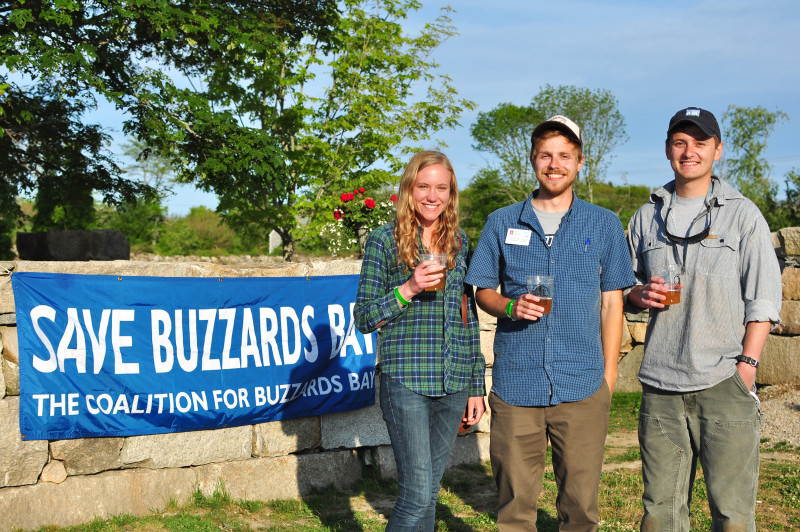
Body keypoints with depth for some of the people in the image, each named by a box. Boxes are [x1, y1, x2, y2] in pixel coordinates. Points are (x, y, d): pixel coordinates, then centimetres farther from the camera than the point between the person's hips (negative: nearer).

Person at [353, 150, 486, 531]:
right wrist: (407, 290, -18)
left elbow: (469, 317, 15)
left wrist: (476, 385, 12)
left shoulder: (459, 242, 11)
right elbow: (363, 318, -2)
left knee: (429, 489, 11)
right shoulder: (384, 240, -2)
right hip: (405, 381, -4)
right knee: (417, 493, -9)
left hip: (454, 384, 4)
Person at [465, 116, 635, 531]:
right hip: (515, 384, 0)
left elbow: (611, 303, 9)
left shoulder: (604, 225, 7)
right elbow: (483, 291, 12)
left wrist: (609, 374, 4)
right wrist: (510, 307, -10)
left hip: (583, 386, 0)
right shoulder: (502, 223, 7)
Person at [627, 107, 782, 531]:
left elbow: (763, 297, 2)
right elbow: (626, 285, 23)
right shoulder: (647, 217, 14)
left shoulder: (742, 214, 6)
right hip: (660, 386, 3)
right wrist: (640, 294, -1)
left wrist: (746, 365, -8)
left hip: (724, 384, -3)